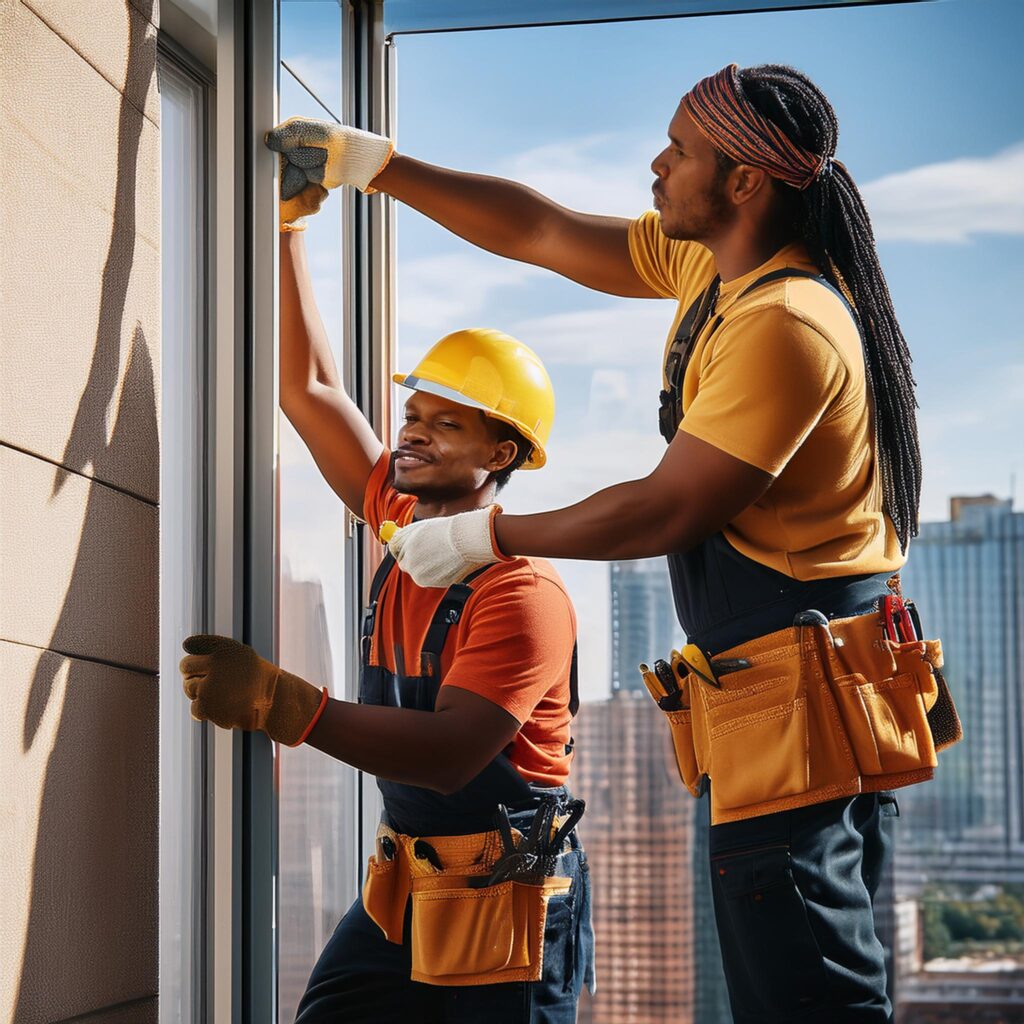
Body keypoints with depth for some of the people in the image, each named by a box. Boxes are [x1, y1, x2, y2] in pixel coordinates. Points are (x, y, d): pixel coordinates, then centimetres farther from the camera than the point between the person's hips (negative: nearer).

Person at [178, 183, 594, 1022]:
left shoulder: (523, 592, -19)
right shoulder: (406, 523, 4)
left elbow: (449, 754, -30)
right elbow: (308, 387, 10)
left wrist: (274, 701, -36)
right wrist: (289, 224, 6)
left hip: (504, 904, -7)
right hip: (402, 890, 7)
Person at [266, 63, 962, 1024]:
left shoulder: (784, 327, -20)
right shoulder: (710, 264, 11)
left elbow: (667, 510, -18)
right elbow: (541, 232, 18)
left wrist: (488, 535, -6)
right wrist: (372, 163, 17)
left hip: (799, 704, -11)